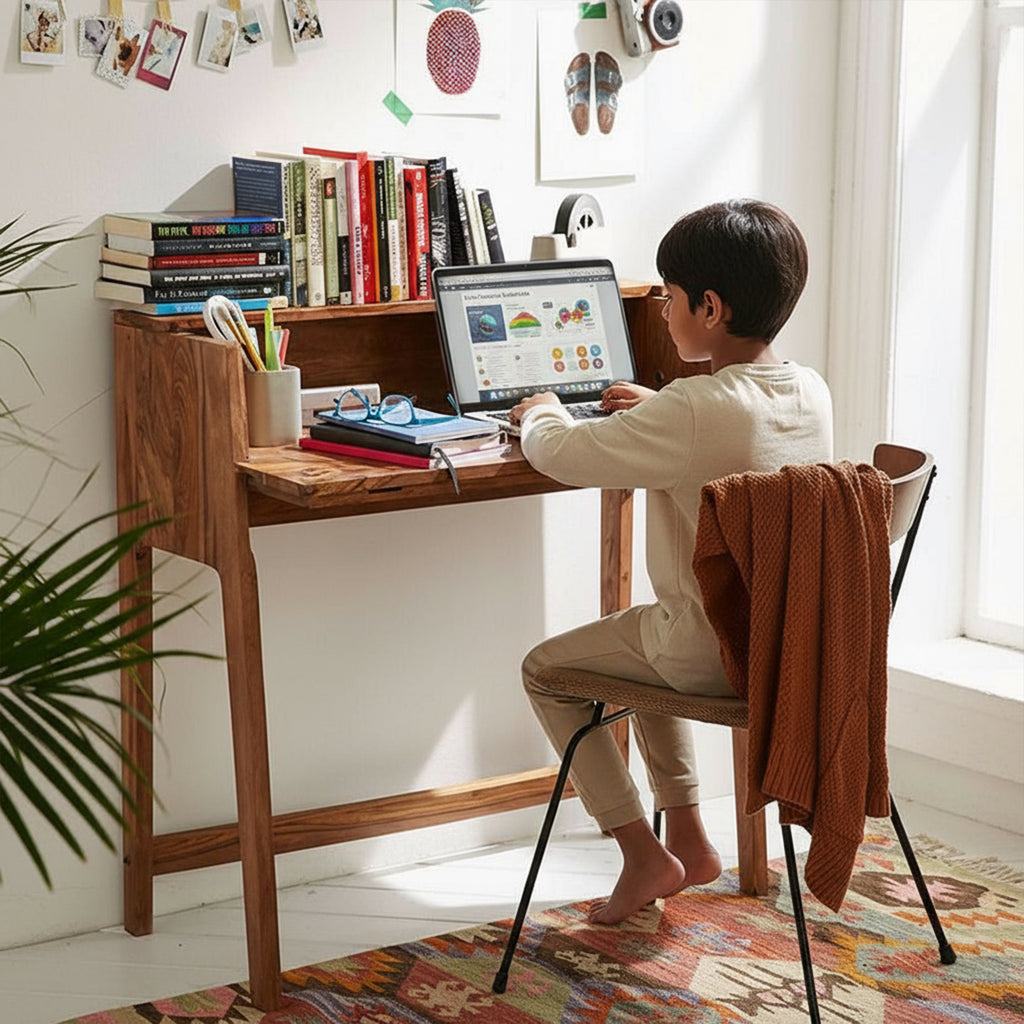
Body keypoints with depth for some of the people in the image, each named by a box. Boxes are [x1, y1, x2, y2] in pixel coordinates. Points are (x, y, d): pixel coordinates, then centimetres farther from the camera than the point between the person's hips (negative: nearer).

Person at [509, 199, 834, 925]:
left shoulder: (690, 411, -27)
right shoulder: (811, 390, -3)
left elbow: (561, 455, -18)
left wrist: (542, 413, 3)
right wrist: (658, 407, 19)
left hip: (715, 653, -8)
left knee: (546, 670, 12)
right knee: (646, 640, 34)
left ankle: (645, 854, 13)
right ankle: (688, 838, 32)